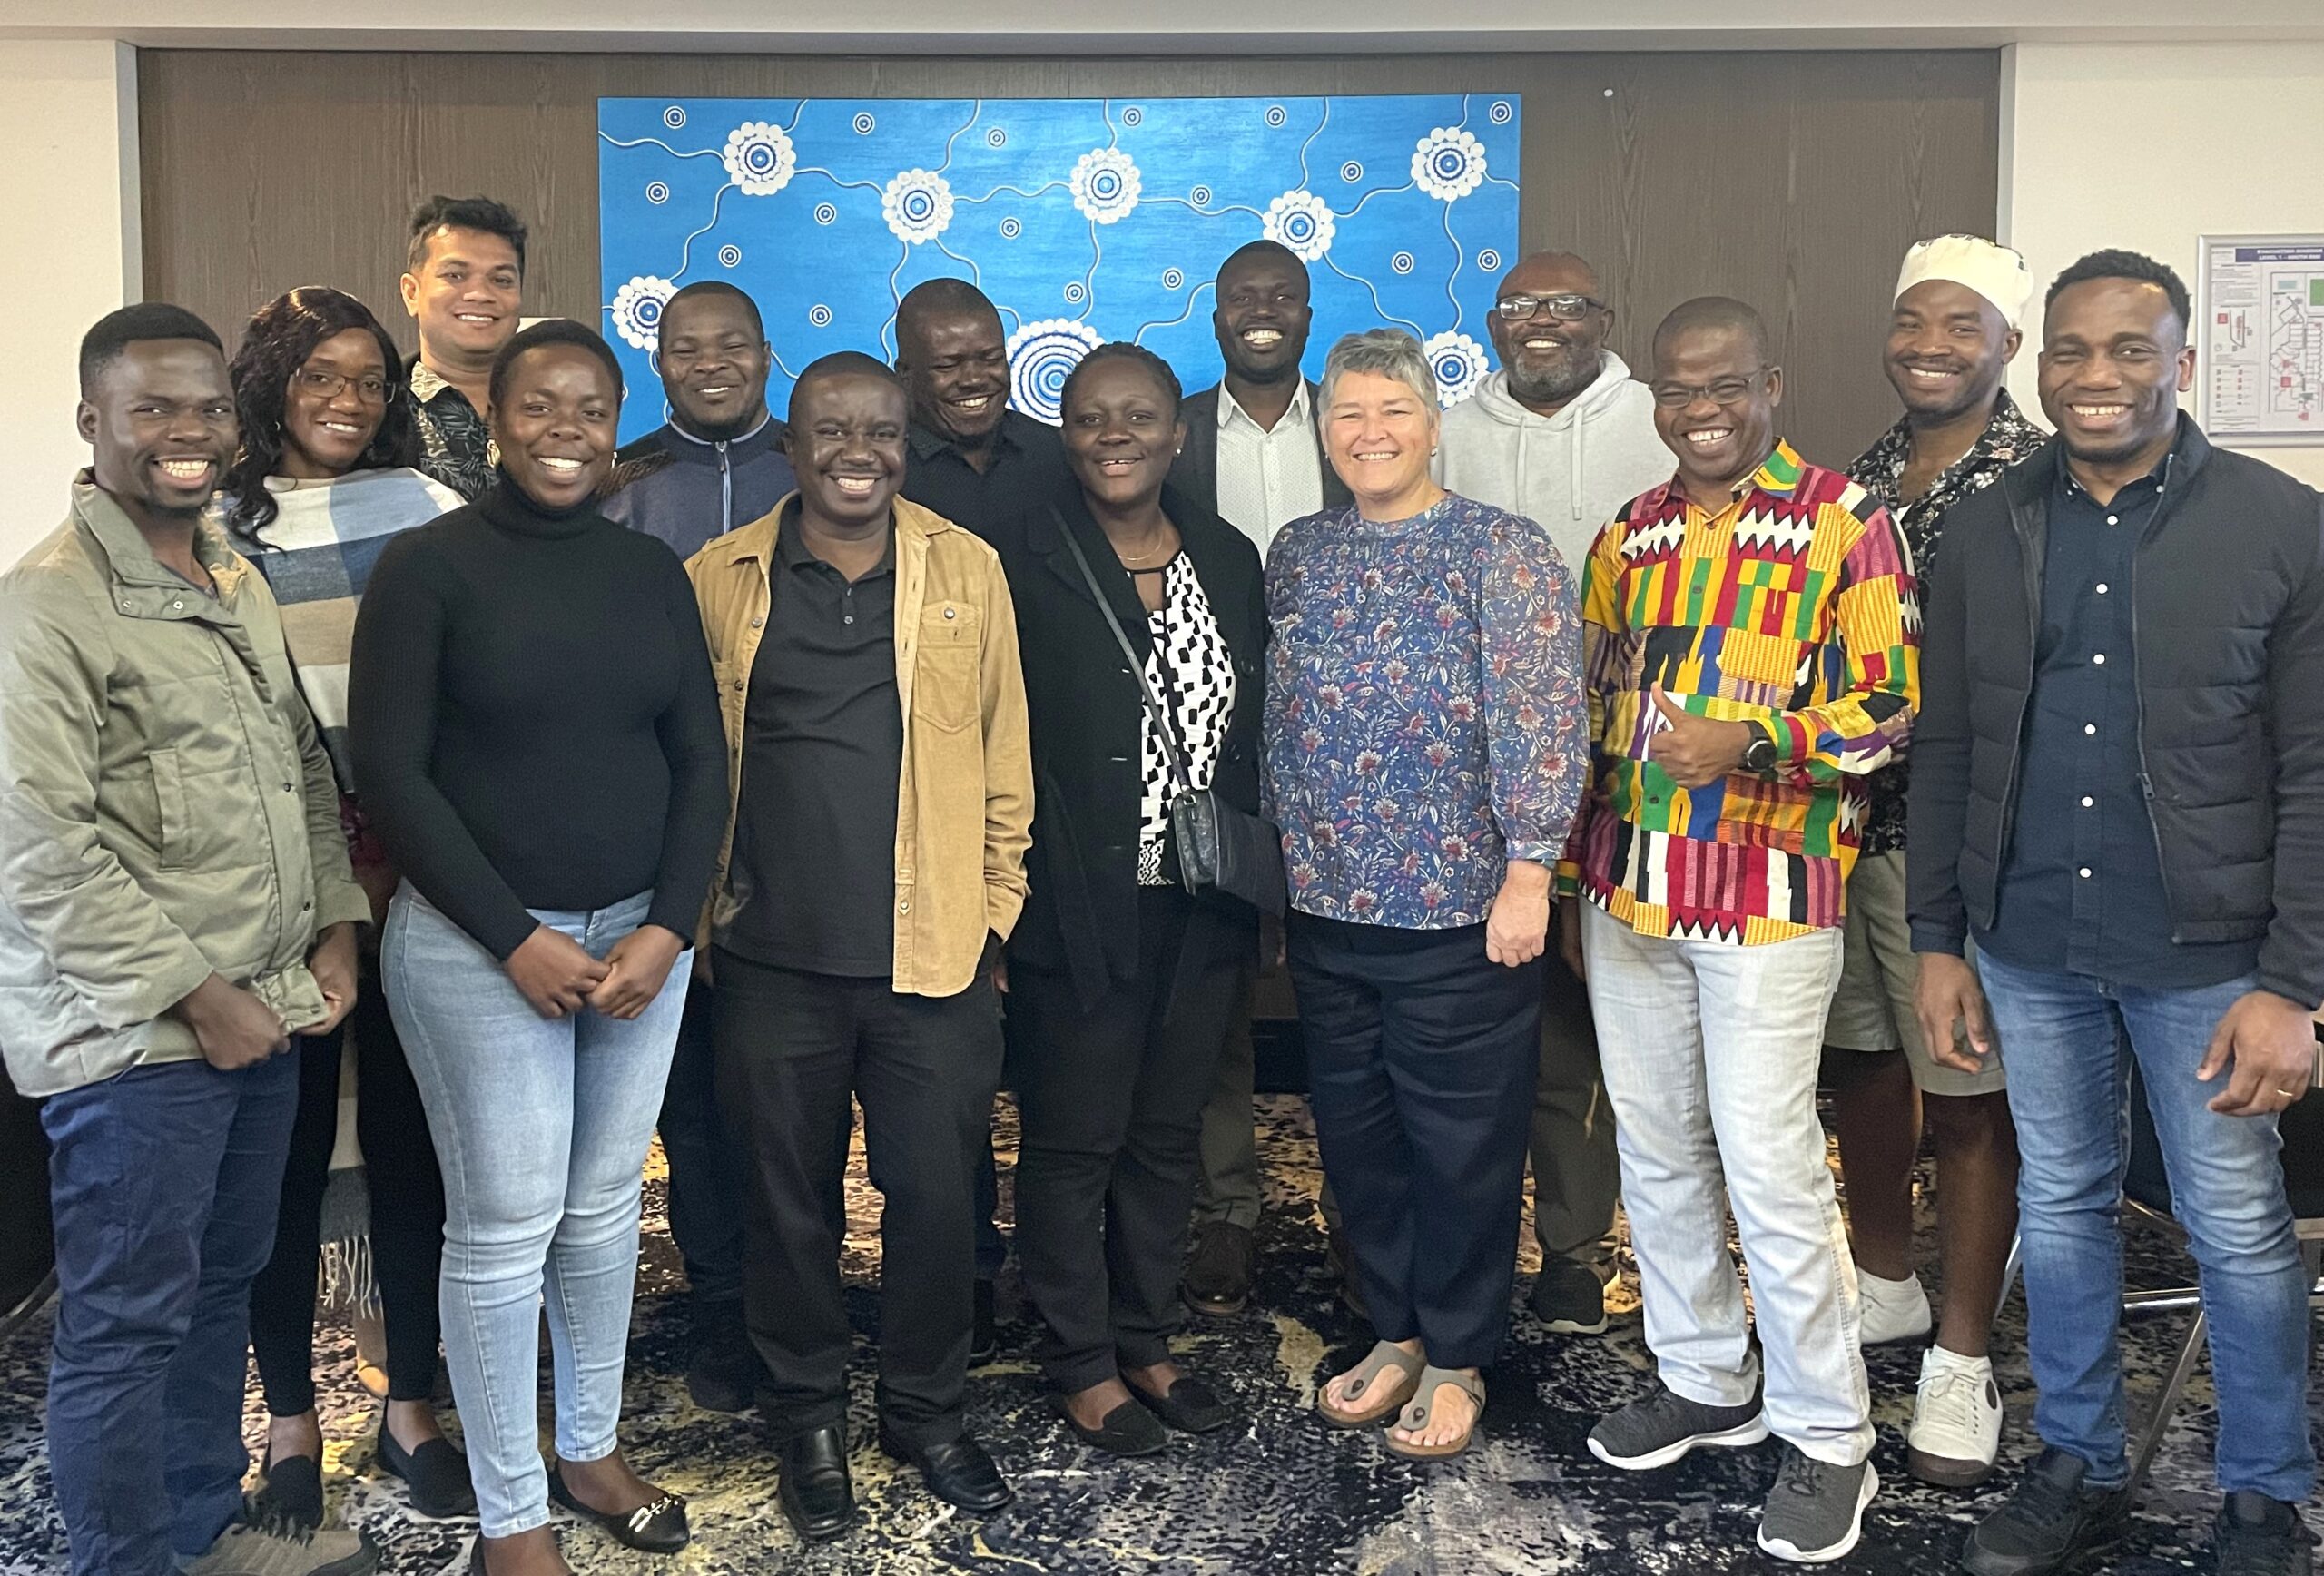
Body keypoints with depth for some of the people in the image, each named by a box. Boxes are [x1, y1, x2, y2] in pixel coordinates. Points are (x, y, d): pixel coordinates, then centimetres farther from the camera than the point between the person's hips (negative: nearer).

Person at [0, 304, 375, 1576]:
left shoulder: (238, 585, 13)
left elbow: (304, 768, 19)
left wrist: (333, 929, 7)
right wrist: (197, 993, -16)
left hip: (262, 1018, 8)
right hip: (134, 1038, -8)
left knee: (222, 1289, 20)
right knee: (126, 1327, 4)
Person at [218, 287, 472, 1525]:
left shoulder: (423, 508, 4)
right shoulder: (219, 524, 2)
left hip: (410, 862, 1)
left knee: (410, 1134, 8)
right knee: (287, 1142, 7)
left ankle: (410, 1405, 25)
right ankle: (289, 1414, 25)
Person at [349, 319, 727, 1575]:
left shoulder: (651, 571, 6)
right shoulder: (429, 565, -7)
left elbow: (698, 760, 6)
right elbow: (390, 771, -10)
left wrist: (669, 926, -6)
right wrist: (517, 938, -13)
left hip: (640, 935, 4)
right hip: (479, 943, -4)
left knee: (604, 1204, 13)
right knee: (506, 1223, 1)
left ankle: (591, 1448, 33)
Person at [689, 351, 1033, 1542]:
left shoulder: (967, 569, 3)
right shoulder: (720, 577, 3)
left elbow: (1002, 753, 7)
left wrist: (995, 904, 4)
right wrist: (702, 909, 5)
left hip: (935, 952, 0)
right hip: (773, 955, 0)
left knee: (935, 1193, 8)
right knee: (788, 1198, 12)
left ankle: (926, 1407, 30)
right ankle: (807, 1417, 32)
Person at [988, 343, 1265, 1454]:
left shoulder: (1229, 560, 7)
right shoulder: (1026, 560, -8)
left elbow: (1251, 734, 11)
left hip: (1200, 907, 5)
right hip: (1079, 906, -5)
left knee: (1168, 1134, 16)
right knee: (1074, 1142, 7)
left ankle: (1146, 1341, 33)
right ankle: (1081, 1365, 24)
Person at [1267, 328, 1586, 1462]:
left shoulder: (1503, 554, -6)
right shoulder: (1297, 555, 9)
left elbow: (1541, 723, -11)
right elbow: (1279, 721, 13)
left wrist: (1527, 873, -16)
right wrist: (1281, 865, 12)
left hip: (1461, 911, -5)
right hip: (1325, 905, 5)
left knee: (1462, 1144, 6)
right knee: (1356, 1136, 14)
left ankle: (1455, 1359, 23)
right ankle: (1395, 1333, 32)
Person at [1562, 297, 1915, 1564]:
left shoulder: (1843, 522, -5)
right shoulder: (1629, 536, 12)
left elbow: (1891, 708, -7)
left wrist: (1750, 745, -23)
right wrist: (1572, 880, 16)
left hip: (1767, 897, -6)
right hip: (1628, 893, 6)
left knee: (1769, 1166, -4)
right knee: (1656, 1151, 13)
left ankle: (1828, 1438, 12)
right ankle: (1705, 1380, 31)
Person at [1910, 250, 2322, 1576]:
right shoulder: (1985, 533, 4)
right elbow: (1947, 752, 7)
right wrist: (1938, 941, 5)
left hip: (2206, 956, -3)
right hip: (2030, 950, 3)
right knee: (2062, 1209, 15)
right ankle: (2081, 1469, 33)